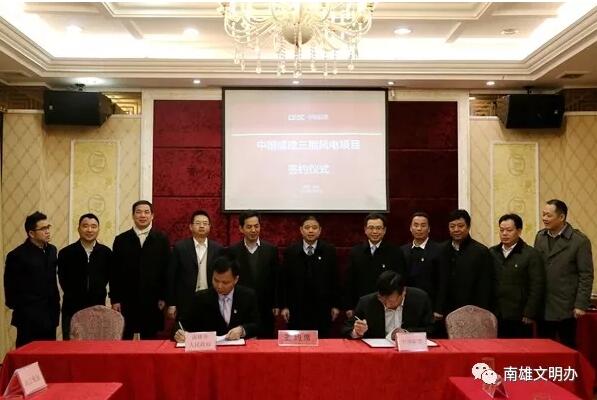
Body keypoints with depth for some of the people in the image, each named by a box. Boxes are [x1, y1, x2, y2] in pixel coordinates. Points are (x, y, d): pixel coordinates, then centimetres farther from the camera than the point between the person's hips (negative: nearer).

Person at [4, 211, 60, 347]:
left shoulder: (51, 250, 9)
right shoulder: (17, 255, -11)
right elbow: (10, 287, -6)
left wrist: (55, 303, 12)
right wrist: (19, 308, -3)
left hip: (49, 315, 6)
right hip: (29, 318, -6)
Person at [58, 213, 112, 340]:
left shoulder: (106, 252, 0)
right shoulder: (66, 253, -3)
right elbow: (63, 280, 4)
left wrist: (98, 291, 2)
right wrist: (74, 296, 4)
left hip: (98, 308, 1)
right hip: (72, 309, -1)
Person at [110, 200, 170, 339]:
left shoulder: (162, 239, 3)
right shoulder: (121, 240, 5)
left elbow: (167, 270, 2)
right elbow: (114, 272, 4)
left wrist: (164, 297, -2)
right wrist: (115, 299, -1)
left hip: (152, 302, 0)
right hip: (126, 301, 1)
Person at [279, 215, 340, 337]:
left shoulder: (329, 251, 2)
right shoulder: (290, 251, 2)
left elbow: (335, 280, 4)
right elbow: (284, 280, 3)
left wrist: (335, 305, 3)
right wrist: (284, 306, 0)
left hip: (322, 308, 0)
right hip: (297, 309, 0)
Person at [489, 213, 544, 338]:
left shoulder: (531, 255, -4)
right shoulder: (492, 253, 9)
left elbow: (537, 288, -7)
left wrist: (529, 315, -10)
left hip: (519, 319, -3)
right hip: (495, 318, 4)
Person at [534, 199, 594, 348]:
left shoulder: (580, 240, -8)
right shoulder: (540, 236, 7)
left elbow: (586, 275, -9)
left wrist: (581, 305, -12)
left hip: (566, 308, -4)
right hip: (542, 307, 5)